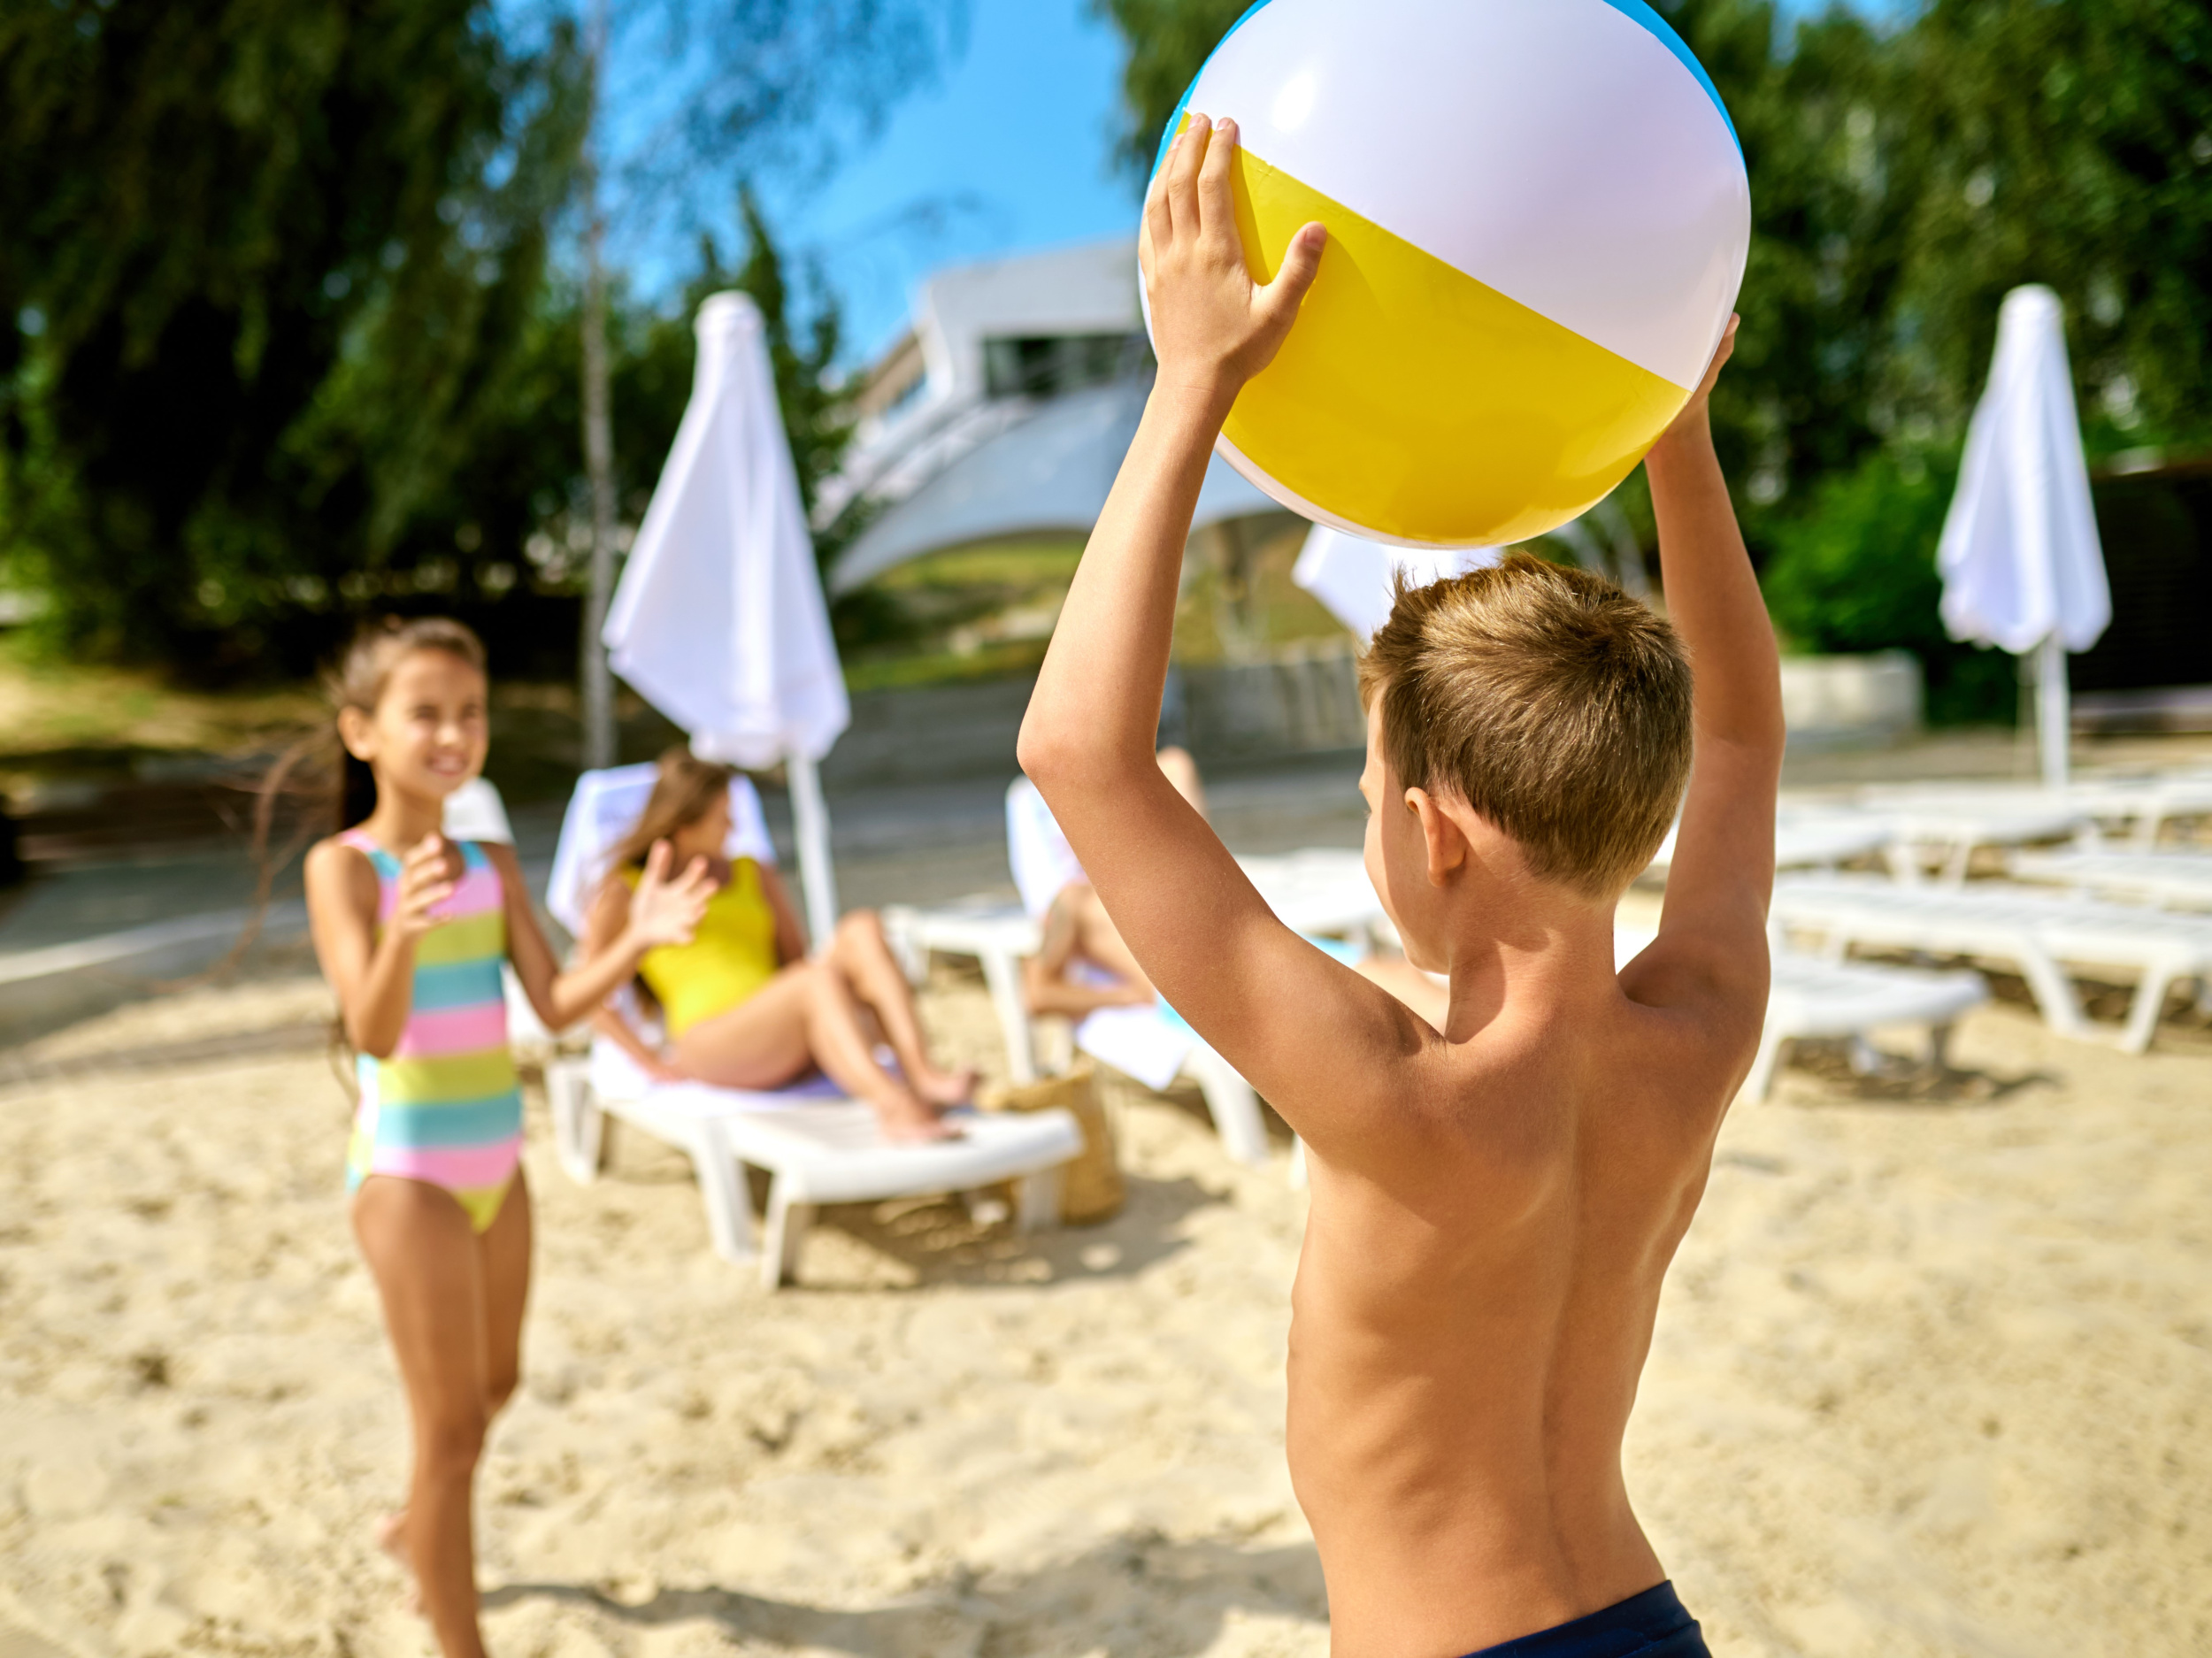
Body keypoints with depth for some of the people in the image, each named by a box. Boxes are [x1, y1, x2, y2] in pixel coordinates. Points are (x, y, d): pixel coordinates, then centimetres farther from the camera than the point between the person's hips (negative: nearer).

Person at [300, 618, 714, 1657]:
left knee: (494, 1384, 24)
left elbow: (556, 1006, -4)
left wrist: (637, 940, -21)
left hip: (496, 1163, 7)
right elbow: (373, 1033, -26)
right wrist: (403, 930, -46)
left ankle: (415, 1530, 51)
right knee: (453, 1428, -2)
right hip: (408, 1174, -7)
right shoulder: (343, 866, -15)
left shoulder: (493, 865, 2)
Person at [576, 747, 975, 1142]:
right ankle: (896, 1109, -56)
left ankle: (924, 1075, -39)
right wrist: (654, 1064, -3)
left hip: (792, 1044, 5)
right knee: (819, 977, -34)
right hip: (711, 1047, -5)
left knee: (862, 927, -21)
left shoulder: (755, 876, 25)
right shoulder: (626, 891, 11)